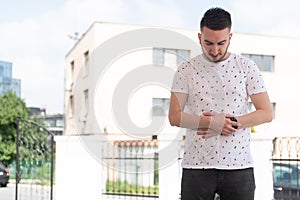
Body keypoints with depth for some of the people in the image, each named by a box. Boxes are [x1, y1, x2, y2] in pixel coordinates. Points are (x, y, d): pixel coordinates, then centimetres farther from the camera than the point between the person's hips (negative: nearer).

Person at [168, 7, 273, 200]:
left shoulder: (247, 66, 4)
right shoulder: (186, 70, 3)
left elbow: (266, 113, 0)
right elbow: (174, 117, -3)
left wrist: (231, 124, -12)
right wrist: (212, 122, -17)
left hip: (239, 165, 1)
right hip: (197, 165, 0)